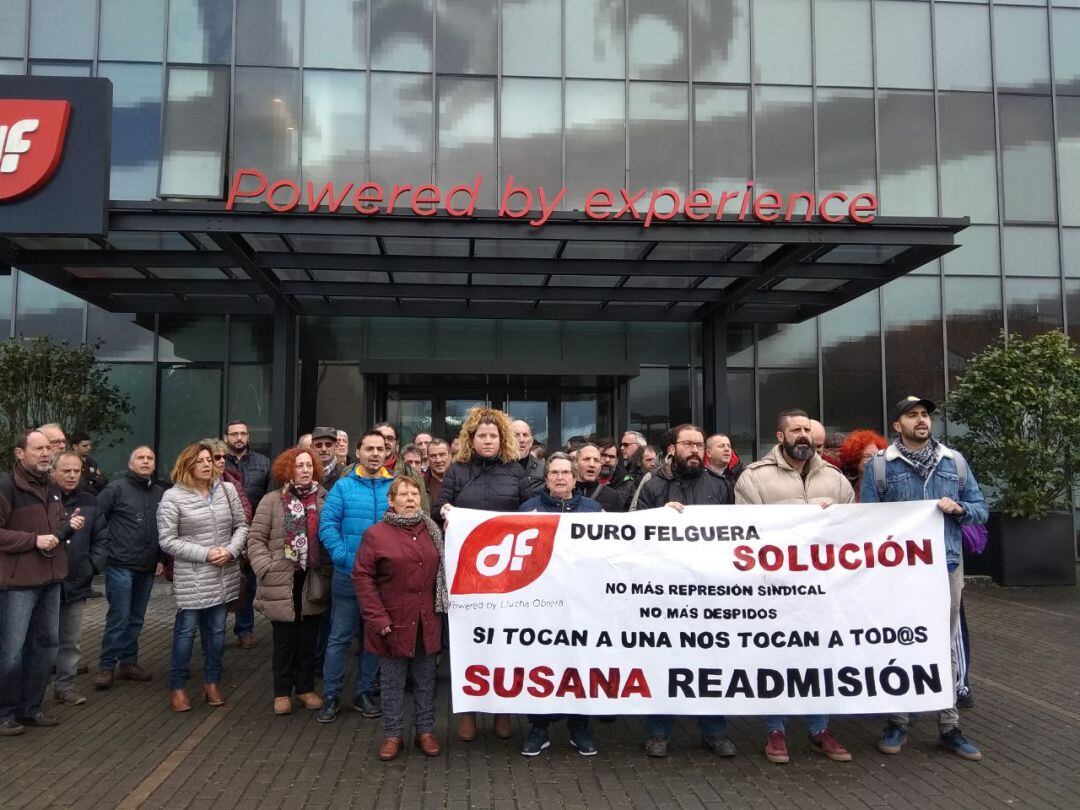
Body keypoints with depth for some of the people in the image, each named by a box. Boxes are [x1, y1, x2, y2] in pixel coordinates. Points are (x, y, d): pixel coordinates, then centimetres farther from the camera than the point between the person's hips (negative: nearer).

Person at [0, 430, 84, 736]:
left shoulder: (53, 488, 12)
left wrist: (69, 525, 3)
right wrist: (34, 540, -20)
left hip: (51, 579, 8)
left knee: (47, 644, 13)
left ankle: (31, 707, 25)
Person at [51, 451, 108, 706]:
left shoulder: (89, 503, 8)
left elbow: (101, 538, 11)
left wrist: (93, 566, 1)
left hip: (76, 583, 4)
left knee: (72, 639, 11)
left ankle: (65, 684, 22)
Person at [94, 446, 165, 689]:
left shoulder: (160, 493, 10)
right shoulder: (116, 488, -4)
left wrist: (162, 559, 9)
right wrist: (104, 551, -10)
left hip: (147, 568, 5)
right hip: (120, 566, -5)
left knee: (136, 619, 12)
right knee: (119, 618, -4)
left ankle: (128, 663, 23)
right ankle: (106, 667, 8)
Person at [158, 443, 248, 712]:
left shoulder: (227, 490, 4)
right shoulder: (173, 497, -8)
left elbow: (241, 526, 8)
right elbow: (167, 541, -10)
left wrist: (231, 550, -10)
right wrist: (205, 554, -16)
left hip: (224, 576, 4)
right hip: (191, 579, -4)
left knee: (216, 630, 13)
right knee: (186, 631, 4)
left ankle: (212, 681, 28)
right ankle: (177, 687, 20)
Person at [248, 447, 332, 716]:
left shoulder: (325, 500, 2)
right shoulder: (272, 501, -1)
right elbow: (256, 538, -1)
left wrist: (329, 568, -2)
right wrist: (267, 568, -10)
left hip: (313, 582, 2)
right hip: (283, 582, -2)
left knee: (309, 639, 13)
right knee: (285, 640, 8)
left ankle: (305, 688, 28)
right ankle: (282, 692, 23)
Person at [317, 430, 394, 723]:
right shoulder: (343, 486, -1)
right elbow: (327, 524, -7)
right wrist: (343, 557, -16)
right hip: (348, 575, -2)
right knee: (340, 636, 5)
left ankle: (364, 692, 27)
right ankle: (331, 695, 18)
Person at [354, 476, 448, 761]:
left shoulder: (432, 532, 7)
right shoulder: (376, 534, -7)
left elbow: (443, 571, 12)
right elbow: (362, 577, -10)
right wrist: (378, 618, -14)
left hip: (427, 623, 3)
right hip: (394, 623, -3)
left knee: (425, 679, 13)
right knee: (393, 681, 9)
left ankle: (425, 730, 27)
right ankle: (392, 734, 23)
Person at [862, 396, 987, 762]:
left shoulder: (954, 461, 8)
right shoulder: (880, 465, -1)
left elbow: (981, 509, 11)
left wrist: (959, 509, -10)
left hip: (946, 567, 3)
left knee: (946, 647, 10)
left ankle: (949, 726, 20)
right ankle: (898, 722, 19)